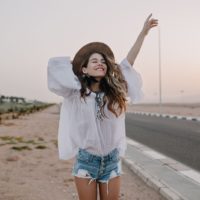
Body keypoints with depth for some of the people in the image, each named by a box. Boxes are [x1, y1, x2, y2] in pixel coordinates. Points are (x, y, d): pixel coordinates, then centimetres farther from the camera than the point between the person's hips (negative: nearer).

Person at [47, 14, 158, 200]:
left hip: (111, 160, 2)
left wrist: (143, 32, 7)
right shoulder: (76, 92, -5)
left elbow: (128, 62, 3)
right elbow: (54, 62, -1)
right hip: (85, 161, -2)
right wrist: (80, 59, 9)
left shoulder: (114, 91, 0)